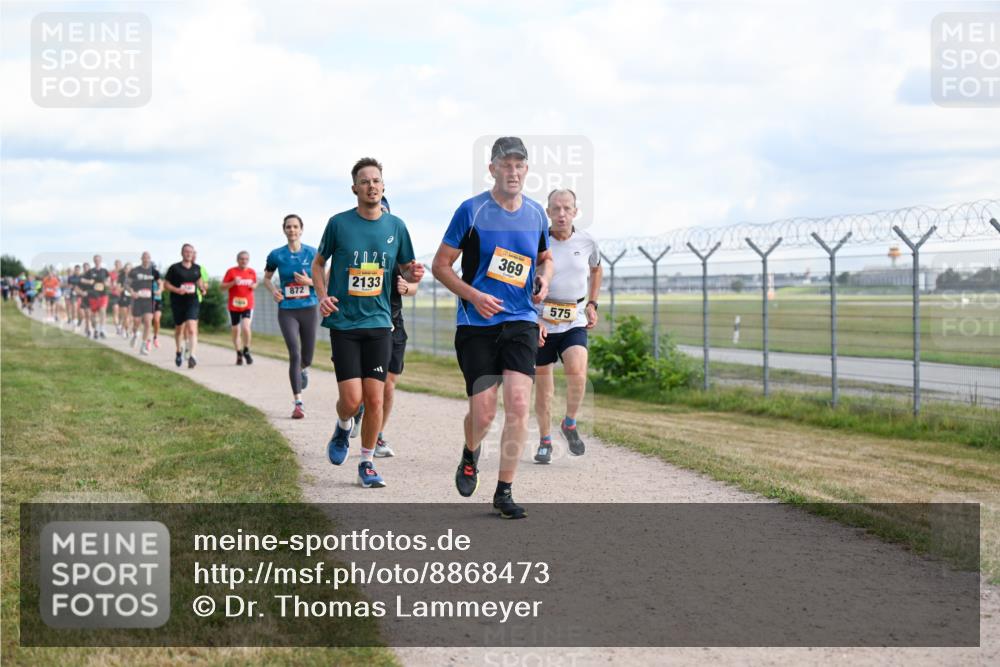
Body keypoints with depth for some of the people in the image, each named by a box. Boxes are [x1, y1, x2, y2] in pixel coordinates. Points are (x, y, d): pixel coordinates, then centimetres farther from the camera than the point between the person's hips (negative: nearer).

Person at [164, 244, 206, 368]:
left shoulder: (197, 268, 6)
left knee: (192, 329, -17)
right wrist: (177, 290, -17)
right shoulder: (174, 268, -4)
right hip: (177, 302, -1)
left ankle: (192, 356, -25)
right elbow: (166, 284, -1)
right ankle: (179, 352, 40)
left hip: (192, 302, 1)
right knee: (179, 328, 16)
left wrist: (202, 286, 3)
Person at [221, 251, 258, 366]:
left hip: (248, 305, 0)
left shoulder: (252, 272, 5)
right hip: (234, 305, 0)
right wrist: (233, 283, -19)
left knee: (246, 327, -19)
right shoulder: (231, 271, -2)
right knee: (236, 330, 6)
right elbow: (221, 286, -3)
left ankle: (246, 351, 1)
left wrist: (253, 286, -3)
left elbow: (255, 284, 21)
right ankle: (239, 354, 22)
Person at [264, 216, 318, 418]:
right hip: (287, 311, -1)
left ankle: (303, 369, 49)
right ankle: (298, 403, -9)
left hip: (309, 309, 1)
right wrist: (273, 290, -7)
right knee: (294, 354, -13)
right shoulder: (276, 255, 1)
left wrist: (309, 281, -15)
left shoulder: (312, 253, 1)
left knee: (307, 358, 9)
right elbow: (267, 278, 14)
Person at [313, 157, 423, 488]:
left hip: (379, 323, 2)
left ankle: (367, 464, 15)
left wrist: (413, 274, -10)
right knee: (352, 400, -9)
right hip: (343, 323, -2)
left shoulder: (396, 226, 3)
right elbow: (319, 263, 10)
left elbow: (406, 270, 14)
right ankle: (343, 429, 26)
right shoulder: (339, 223, -3)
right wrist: (323, 295, -8)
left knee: (375, 399, -2)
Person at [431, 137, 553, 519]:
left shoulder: (536, 214, 7)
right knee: (483, 414, -4)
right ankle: (470, 456, 32)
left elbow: (545, 258, 25)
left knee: (518, 403, -12)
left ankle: (504, 492, -1)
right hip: (476, 325, -3)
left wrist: (543, 280, 2)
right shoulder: (471, 211, -5)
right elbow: (441, 265, -1)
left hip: (521, 321, 3)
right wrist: (474, 295, -15)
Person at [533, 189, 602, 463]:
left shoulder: (587, 242, 0)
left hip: (574, 322, 1)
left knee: (577, 370, -22)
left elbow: (596, 269, 22)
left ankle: (570, 424, 3)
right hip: (541, 323, -1)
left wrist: (592, 305, 14)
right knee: (543, 384, 5)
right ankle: (545, 441, 23)